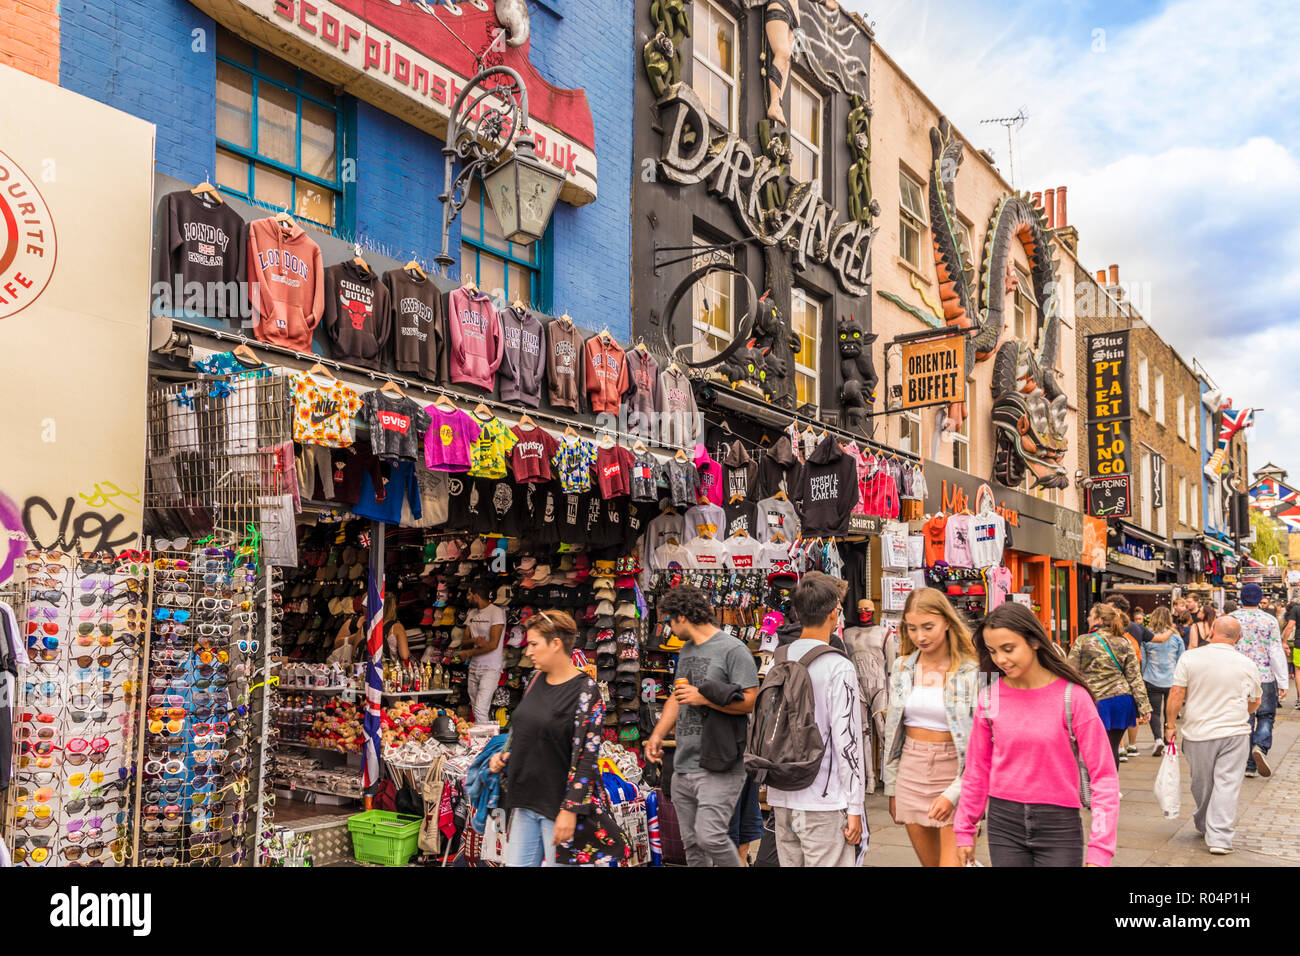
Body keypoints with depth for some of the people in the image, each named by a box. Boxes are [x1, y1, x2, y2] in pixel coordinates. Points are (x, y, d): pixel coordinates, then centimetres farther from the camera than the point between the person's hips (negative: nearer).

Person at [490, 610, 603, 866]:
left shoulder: (585, 692, -14)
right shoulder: (537, 681, 9)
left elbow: (586, 757, -17)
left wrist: (570, 810, -19)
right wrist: (504, 756, 7)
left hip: (558, 806, -7)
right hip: (525, 802, 7)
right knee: (517, 863, 10)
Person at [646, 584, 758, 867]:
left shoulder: (733, 650, -11)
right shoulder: (685, 651, 16)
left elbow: (751, 701, -17)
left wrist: (704, 698, -19)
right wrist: (658, 734, 12)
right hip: (683, 767, 8)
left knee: (710, 836, -17)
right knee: (692, 843, 12)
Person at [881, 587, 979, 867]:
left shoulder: (971, 670, -9)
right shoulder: (903, 667, 6)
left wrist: (954, 793, -17)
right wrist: (891, 789, 11)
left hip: (955, 774, -5)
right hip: (911, 772, 5)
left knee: (953, 861, -11)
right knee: (929, 861, 12)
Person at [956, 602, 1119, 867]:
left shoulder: (1072, 696, -9)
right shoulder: (989, 698, -1)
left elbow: (1104, 775, -9)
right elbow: (977, 770, 9)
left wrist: (1099, 850, -13)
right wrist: (965, 830, 11)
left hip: (1059, 825, -2)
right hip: (1004, 823, 2)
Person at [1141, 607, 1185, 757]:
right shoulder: (1176, 636, -3)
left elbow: (1143, 660, 0)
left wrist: (1142, 677, 14)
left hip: (1152, 681, -1)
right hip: (1172, 681, 2)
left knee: (1154, 712, 4)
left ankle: (1158, 739, -16)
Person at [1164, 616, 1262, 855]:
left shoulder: (1190, 658, -5)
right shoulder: (1247, 665, -1)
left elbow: (1177, 694, -6)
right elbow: (1254, 703, 9)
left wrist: (1170, 724, 3)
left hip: (1198, 732, 1)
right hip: (1235, 732, 0)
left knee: (1201, 783, 15)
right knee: (1227, 783, 1)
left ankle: (1203, 824, 34)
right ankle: (1219, 837, -4)